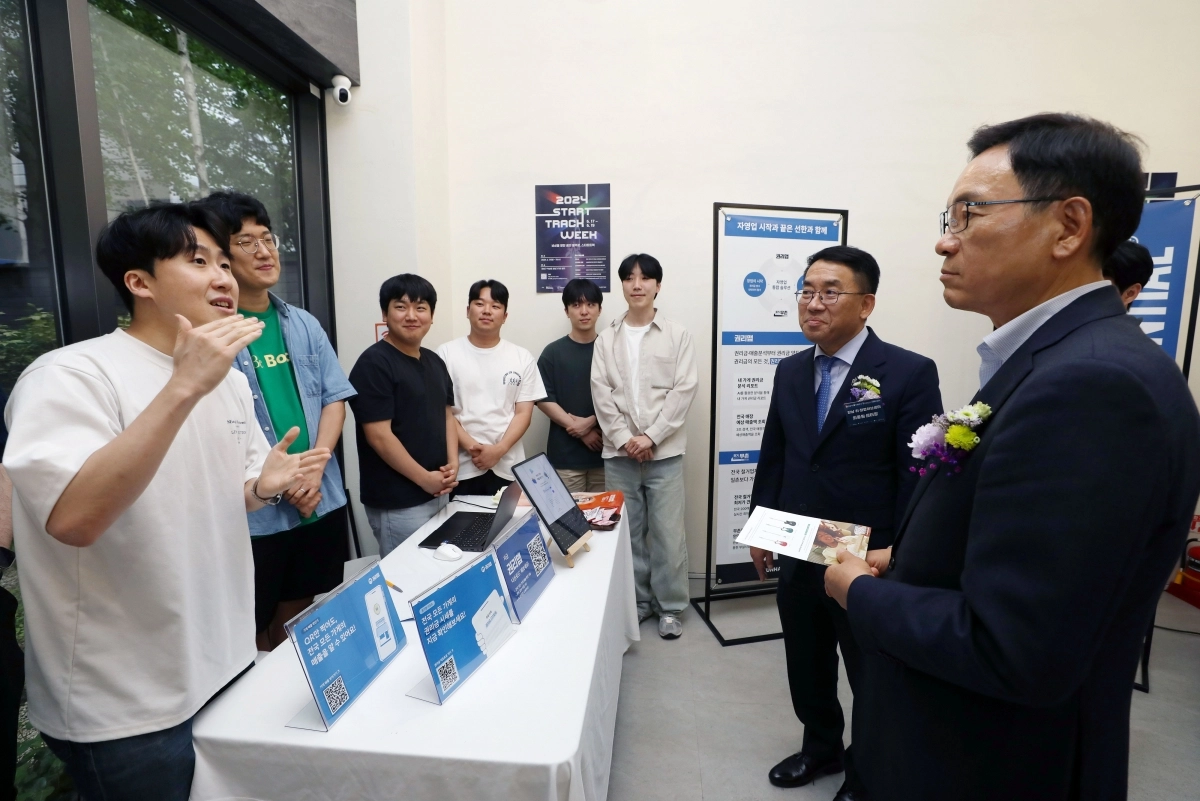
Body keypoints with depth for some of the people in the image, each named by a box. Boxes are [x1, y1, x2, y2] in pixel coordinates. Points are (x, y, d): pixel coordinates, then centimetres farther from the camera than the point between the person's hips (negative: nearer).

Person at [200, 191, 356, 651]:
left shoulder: (303, 324, 7)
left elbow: (334, 398, 4)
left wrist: (315, 467, -9)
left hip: (321, 501, 5)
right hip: (251, 510, -5)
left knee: (298, 621, 22)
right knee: (252, 632, 12)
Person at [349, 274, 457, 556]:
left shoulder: (435, 361, 9)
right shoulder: (374, 363, -15)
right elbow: (379, 436, -19)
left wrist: (453, 463, -2)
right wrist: (424, 478, -14)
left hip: (438, 493, 8)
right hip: (397, 503, -8)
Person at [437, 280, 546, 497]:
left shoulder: (522, 358, 5)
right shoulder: (447, 353, 1)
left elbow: (524, 413, 1)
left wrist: (498, 450, -12)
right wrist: (472, 446, -13)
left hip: (507, 467, 1)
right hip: (462, 467, -1)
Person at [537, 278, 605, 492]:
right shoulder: (553, 352, 3)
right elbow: (543, 399, -2)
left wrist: (591, 421, -13)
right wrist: (579, 429, -9)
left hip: (605, 451, 1)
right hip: (565, 454, 0)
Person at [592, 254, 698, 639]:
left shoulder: (678, 334, 3)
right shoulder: (606, 338, 7)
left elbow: (683, 391, -5)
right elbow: (601, 393, 1)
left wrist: (651, 436, -12)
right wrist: (624, 438, -9)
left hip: (665, 451, -2)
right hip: (619, 452, 2)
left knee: (668, 532, 3)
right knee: (627, 531, 10)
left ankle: (670, 606, 20)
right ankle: (637, 599, 27)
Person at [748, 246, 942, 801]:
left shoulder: (910, 373, -14)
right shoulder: (790, 371, 3)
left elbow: (920, 475, -14)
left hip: (868, 565, -4)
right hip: (796, 557, 5)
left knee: (873, 678, 18)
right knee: (806, 668, 22)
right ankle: (821, 749, 50)